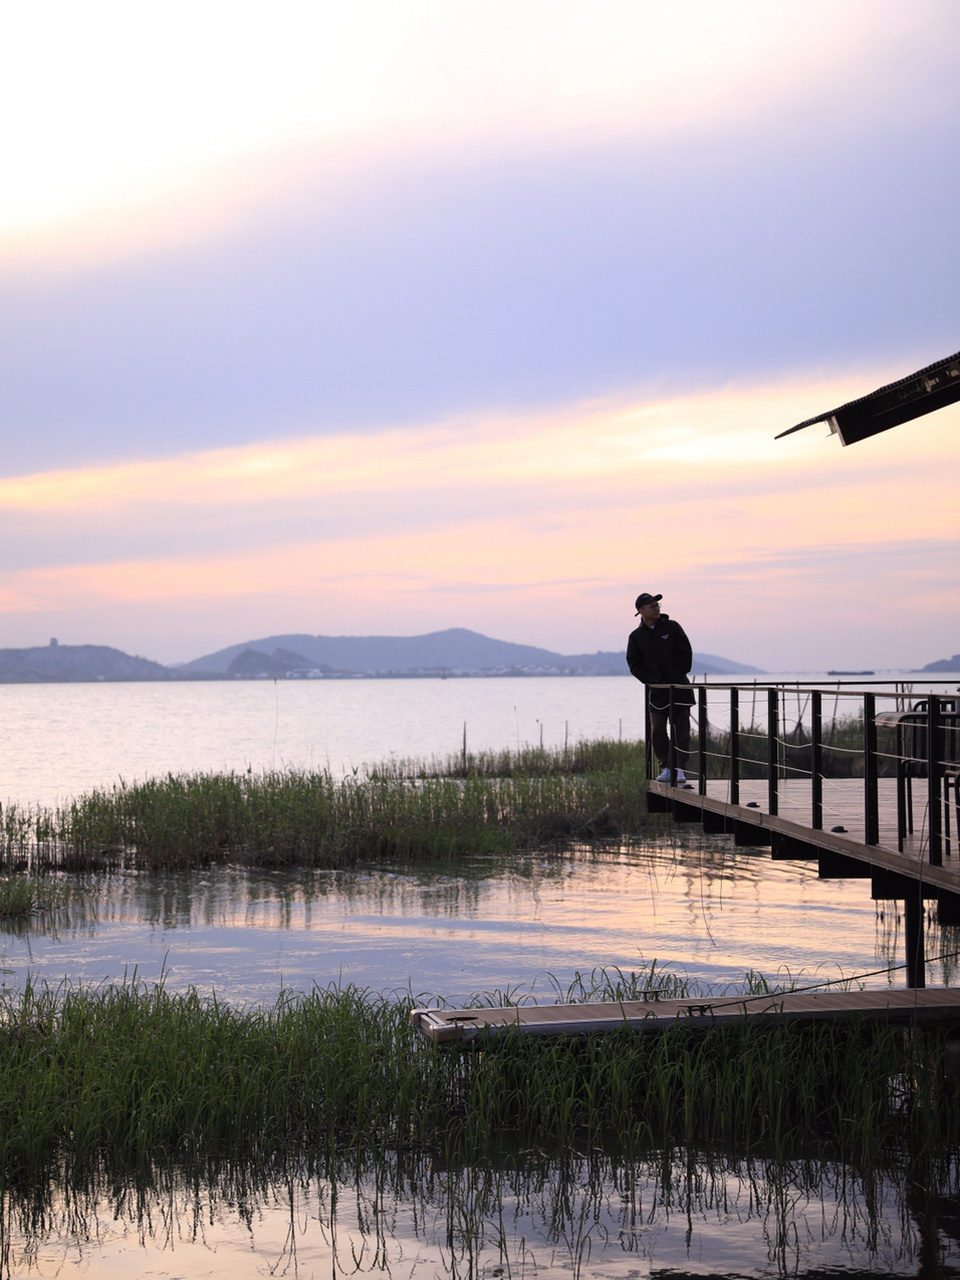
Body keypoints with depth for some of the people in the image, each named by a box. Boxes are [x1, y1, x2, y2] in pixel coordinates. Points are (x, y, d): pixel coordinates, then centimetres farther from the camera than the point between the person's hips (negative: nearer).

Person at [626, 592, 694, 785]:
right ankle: (667, 767, 10)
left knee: (680, 730, -2)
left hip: (680, 688, -1)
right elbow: (634, 664, 6)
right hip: (657, 692, 1)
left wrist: (679, 677, -2)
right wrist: (651, 681, -4)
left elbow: (686, 653, 2)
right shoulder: (636, 637, 4)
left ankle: (679, 768, 1)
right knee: (657, 731, -2)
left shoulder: (672, 627, 1)